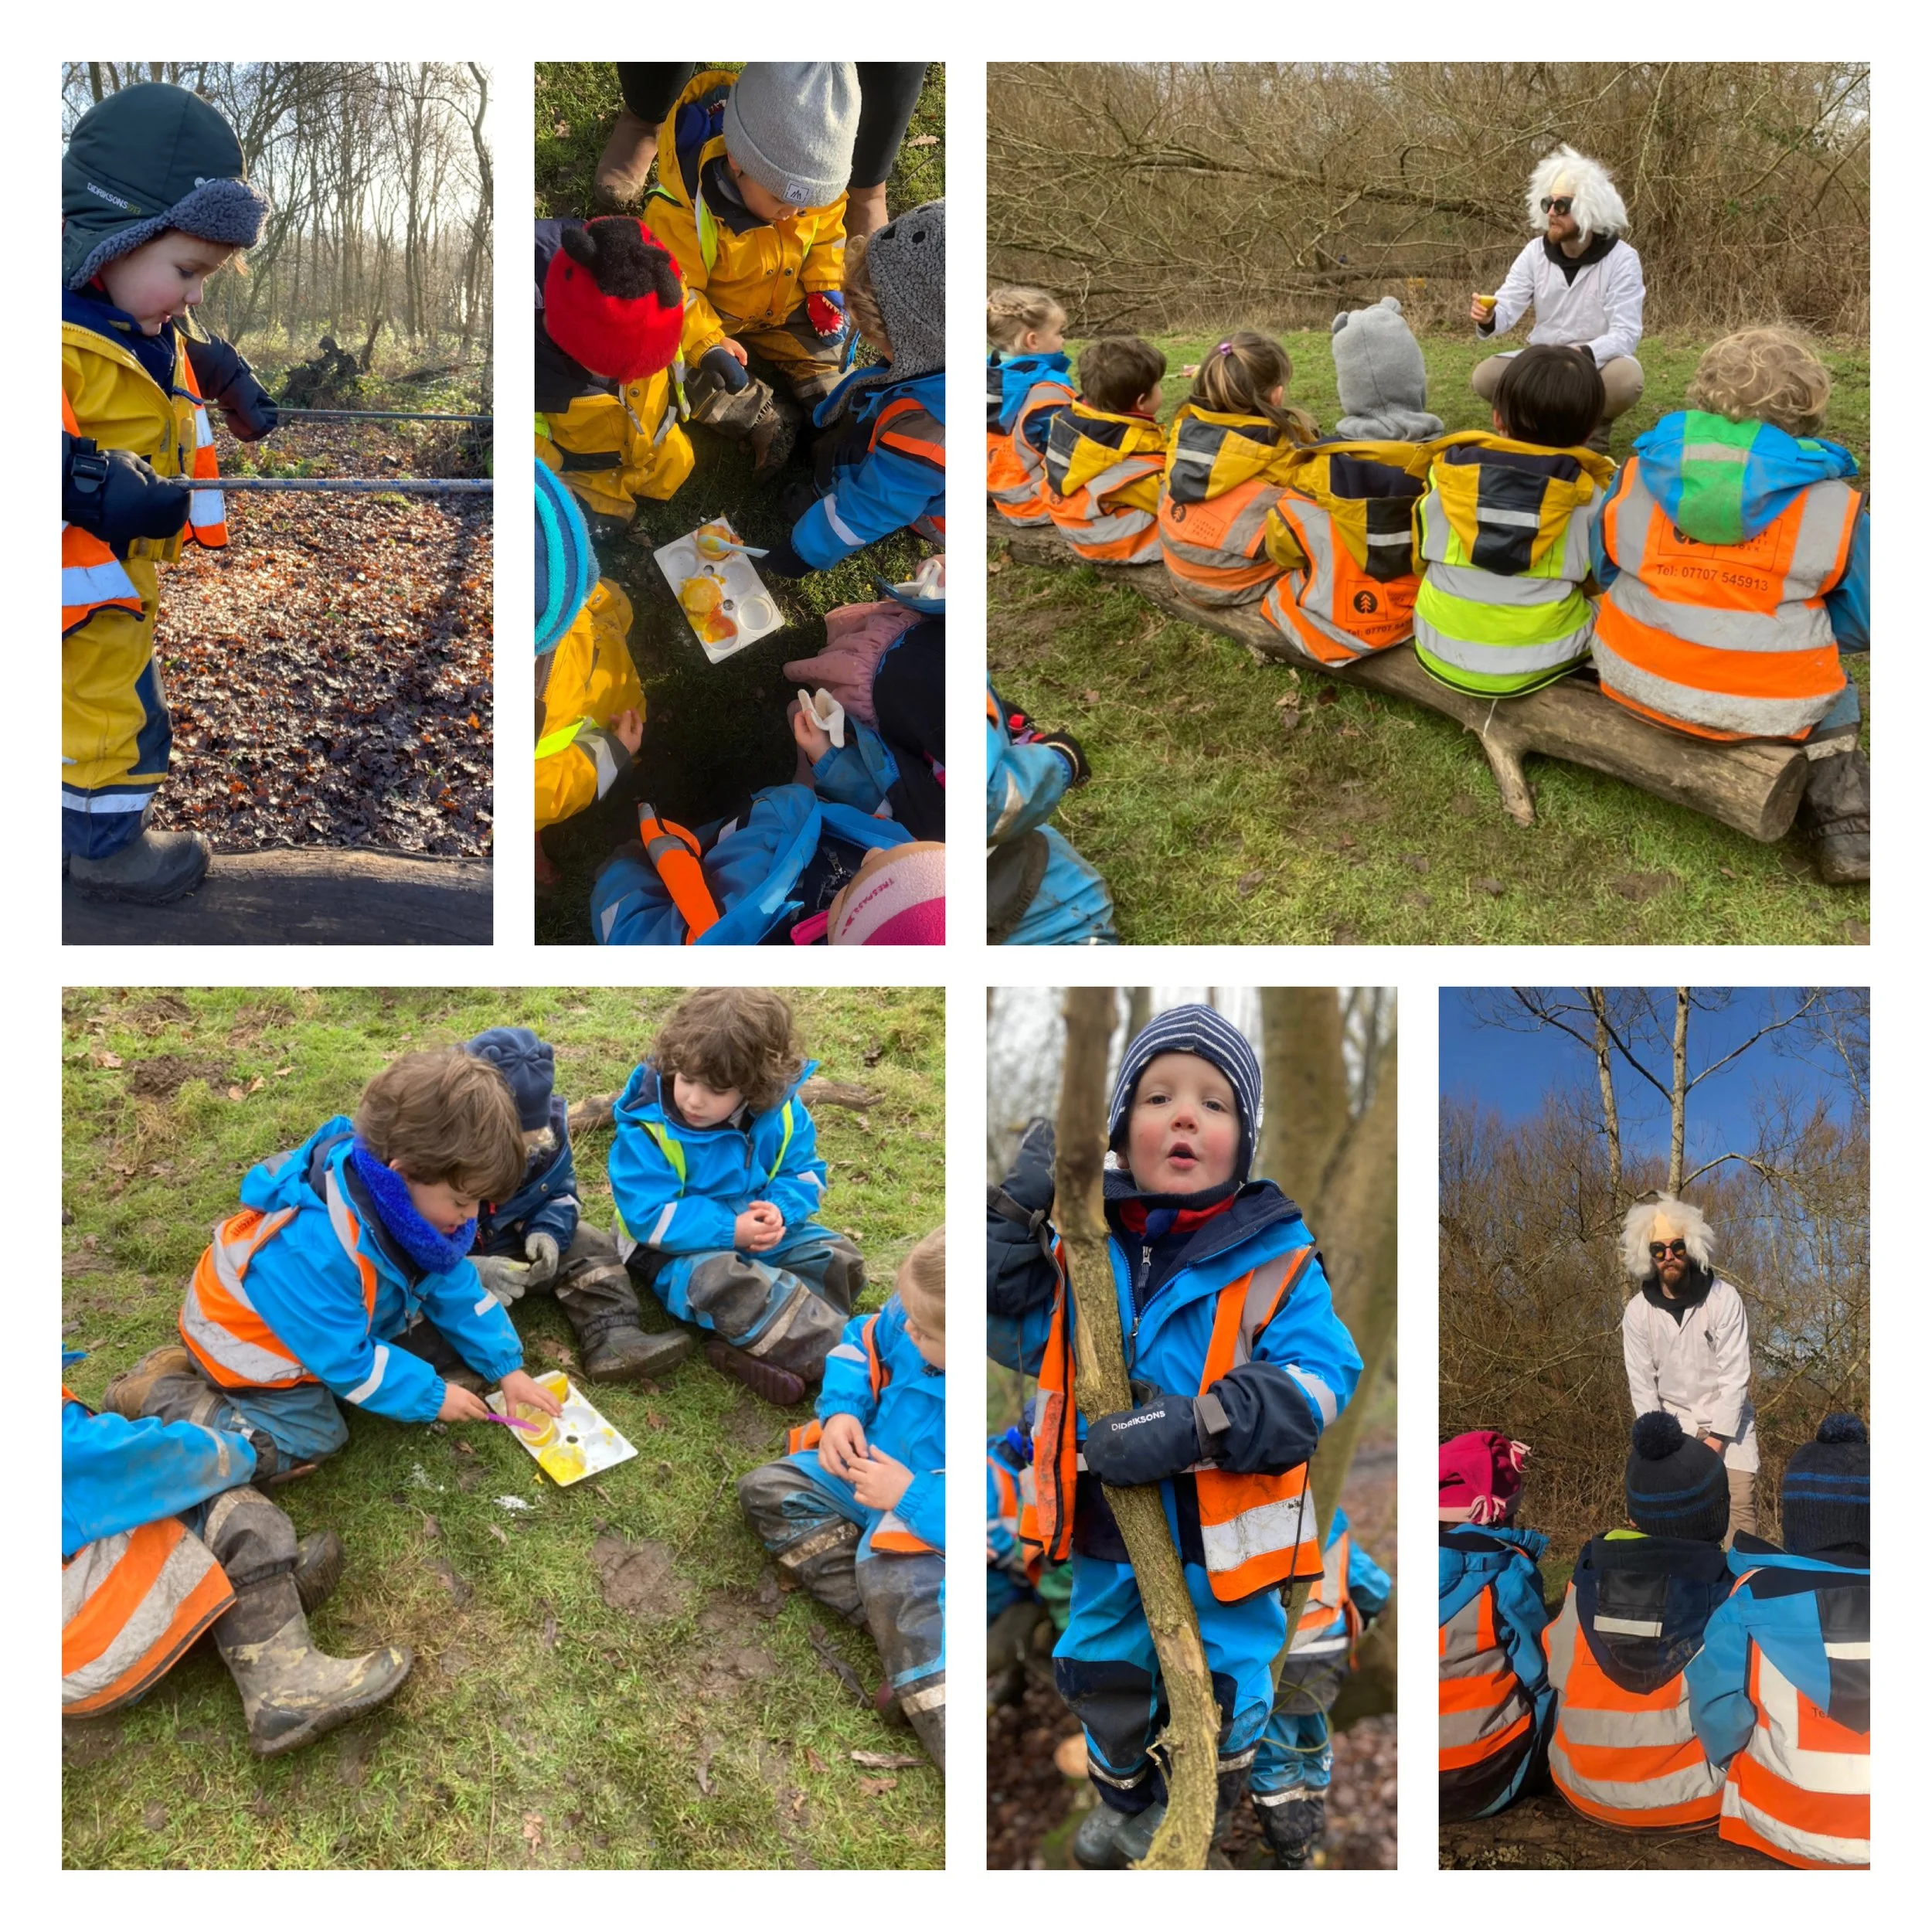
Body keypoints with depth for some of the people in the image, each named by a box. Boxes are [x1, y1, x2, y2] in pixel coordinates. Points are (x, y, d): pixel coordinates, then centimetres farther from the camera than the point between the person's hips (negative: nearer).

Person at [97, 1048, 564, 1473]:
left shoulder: (406, 1200, -18)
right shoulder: (317, 1250, -43)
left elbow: (456, 1288, -3)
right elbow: (344, 1358, -30)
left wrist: (506, 1366, -5)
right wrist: (430, 1397, -22)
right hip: (254, 1338, -8)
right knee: (309, 1442, -19)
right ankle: (158, 1392, -2)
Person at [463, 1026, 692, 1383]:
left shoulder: (547, 1127, -11)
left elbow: (561, 1191, 3)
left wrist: (547, 1232, -19)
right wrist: (471, 1270, -40)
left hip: (515, 1238, 5)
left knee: (591, 1247, -5)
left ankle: (612, 1338, -19)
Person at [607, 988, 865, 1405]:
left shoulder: (780, 1112, -12)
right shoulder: (647, 1129, -24)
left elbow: (803, 1173, -1)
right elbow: (649, 1216, -25)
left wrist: (780, 1210, -24)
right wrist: (729, 1230, -32)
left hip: (758, 1236, 6)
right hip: (678, 1249, -5)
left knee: (840, 1259, -9)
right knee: (718, 1279, -37)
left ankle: (747, 1345, -28)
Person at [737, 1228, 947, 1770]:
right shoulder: (912, 1320, -17)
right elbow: (863, 1342, 5)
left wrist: (912, 1498, -32)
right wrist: (842, 1410, -11)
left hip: (927, 1518, -8)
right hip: (876, 1468, 8)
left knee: (896, 1571, -34)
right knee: (766, 1489, 2)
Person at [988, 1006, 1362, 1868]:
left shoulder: (1275, 1257, -16)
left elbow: (1316, 1381, -21)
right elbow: (1014, 1333, 0)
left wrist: (1198, 1427, -33)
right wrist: (1014, 1216, -15)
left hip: (1220, 1534, -3)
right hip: (1107, 1532, 3)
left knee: (1220, 1681, 18)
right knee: (1105, 1674, 23)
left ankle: (1203, 1802, 50)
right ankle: (1121, 1792, 53)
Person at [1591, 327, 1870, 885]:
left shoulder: (1639, 474, -4)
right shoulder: (1832, 505, -11)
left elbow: (1605, 569, 10)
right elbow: (1861, 624, -2)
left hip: (1635, 678, 2)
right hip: (1767, 707, -2)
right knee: (1834, 690, 33)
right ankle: (1846, 830, 25)